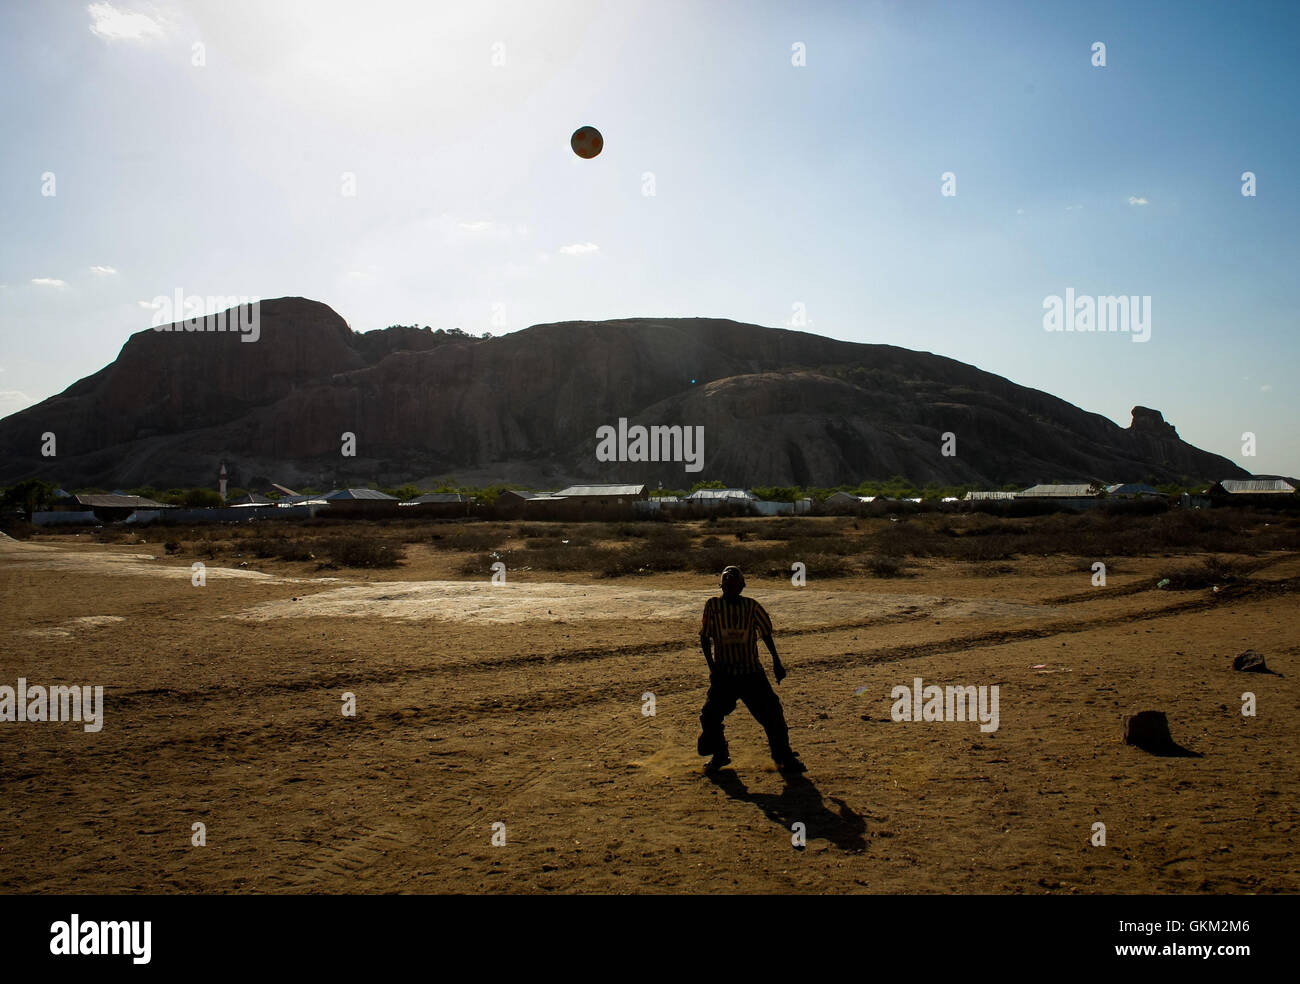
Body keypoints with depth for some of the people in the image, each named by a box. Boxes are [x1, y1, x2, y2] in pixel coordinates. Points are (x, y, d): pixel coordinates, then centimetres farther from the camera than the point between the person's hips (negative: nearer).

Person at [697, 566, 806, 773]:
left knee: (772, 713, -3)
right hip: (723, 674, 0)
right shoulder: (713, 606, -3)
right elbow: (704, 638, 1)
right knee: (710, 717, -2)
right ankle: (719, 756, 23)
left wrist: (776, 663, 6)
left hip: (752, 673, 0)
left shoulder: (752, 607, -2)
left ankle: (784, 758, 15)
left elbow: (766, 634, 8)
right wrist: (712, 667, -7)